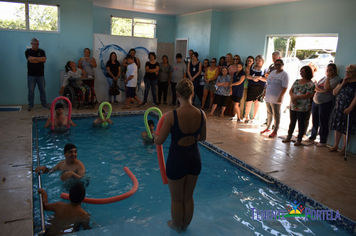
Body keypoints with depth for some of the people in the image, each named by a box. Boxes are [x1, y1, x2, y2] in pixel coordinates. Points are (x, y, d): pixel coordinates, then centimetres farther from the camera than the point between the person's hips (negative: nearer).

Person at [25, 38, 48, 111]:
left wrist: (34, 58, -11)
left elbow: (44, 59, -8)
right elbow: (30, 60, -13)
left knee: (42, 90, 5)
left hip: (40, 74, 1)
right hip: (31, 75, -1)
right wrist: (40, 60, -7)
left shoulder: (41, 51, 9)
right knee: (31, 90, 2)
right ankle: (30, 105, 12)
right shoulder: (28, 51, 3)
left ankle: (44, 104, 13)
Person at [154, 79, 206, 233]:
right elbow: (203, 137, 5)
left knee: (176, 199, 21)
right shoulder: (201, 114, -10)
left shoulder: (171, 115, -23)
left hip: (177, 160, -4)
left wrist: (155, 138, 9)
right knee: (188, 197, 26)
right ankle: (185, 225, 47)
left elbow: (159, 141, -14)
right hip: (194, 159, 4)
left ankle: (177, 225, 45)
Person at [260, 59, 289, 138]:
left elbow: (285, 87, -16)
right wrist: (265, 93, 15)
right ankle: (267, 128, 30)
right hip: (268, 97, 7)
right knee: (269, 113, 17)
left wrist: (280, 97, -22)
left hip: (276, 99, -7)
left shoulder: (285, 75, -9)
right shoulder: (272, 72, 14)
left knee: (276, 115, 1)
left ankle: (275, 131, 10)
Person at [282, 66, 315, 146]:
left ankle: (299, 140, 15)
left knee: (301, 123, 5)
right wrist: (292, 97, -13)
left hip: (303, 108, -5)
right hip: (293, 106, 5)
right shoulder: (297, 81, 10)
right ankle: (288, 137, 25)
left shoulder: (311, 84, -8)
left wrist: (296, 97, -17)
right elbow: (290, 91, 6)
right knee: (292, 122, 14)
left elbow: (307, 95, -18)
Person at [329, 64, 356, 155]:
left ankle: (344, 149, 11)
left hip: (349, 109, -6)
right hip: (338, 108, 6)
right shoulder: (342, 81, 11)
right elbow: (334, 93, 5)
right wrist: (343, 84, -5)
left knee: (346, 130, 0)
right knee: (337, 128, 11)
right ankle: (335, 146, 22)